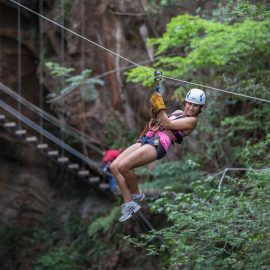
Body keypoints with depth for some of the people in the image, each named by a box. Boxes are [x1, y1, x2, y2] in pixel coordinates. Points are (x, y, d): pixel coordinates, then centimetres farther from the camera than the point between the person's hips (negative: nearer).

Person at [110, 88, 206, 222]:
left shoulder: (193, 120, 3)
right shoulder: (178, 112, 27)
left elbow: (169, 124, -7)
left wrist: (160, 108, -7)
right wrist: (155, 111, 13)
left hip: (160, 143, -9)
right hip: (148, 138, 9)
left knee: (123, 166, -26)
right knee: (114, 166, -8)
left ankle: (136, 194, -1)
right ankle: (129, 203, -3)